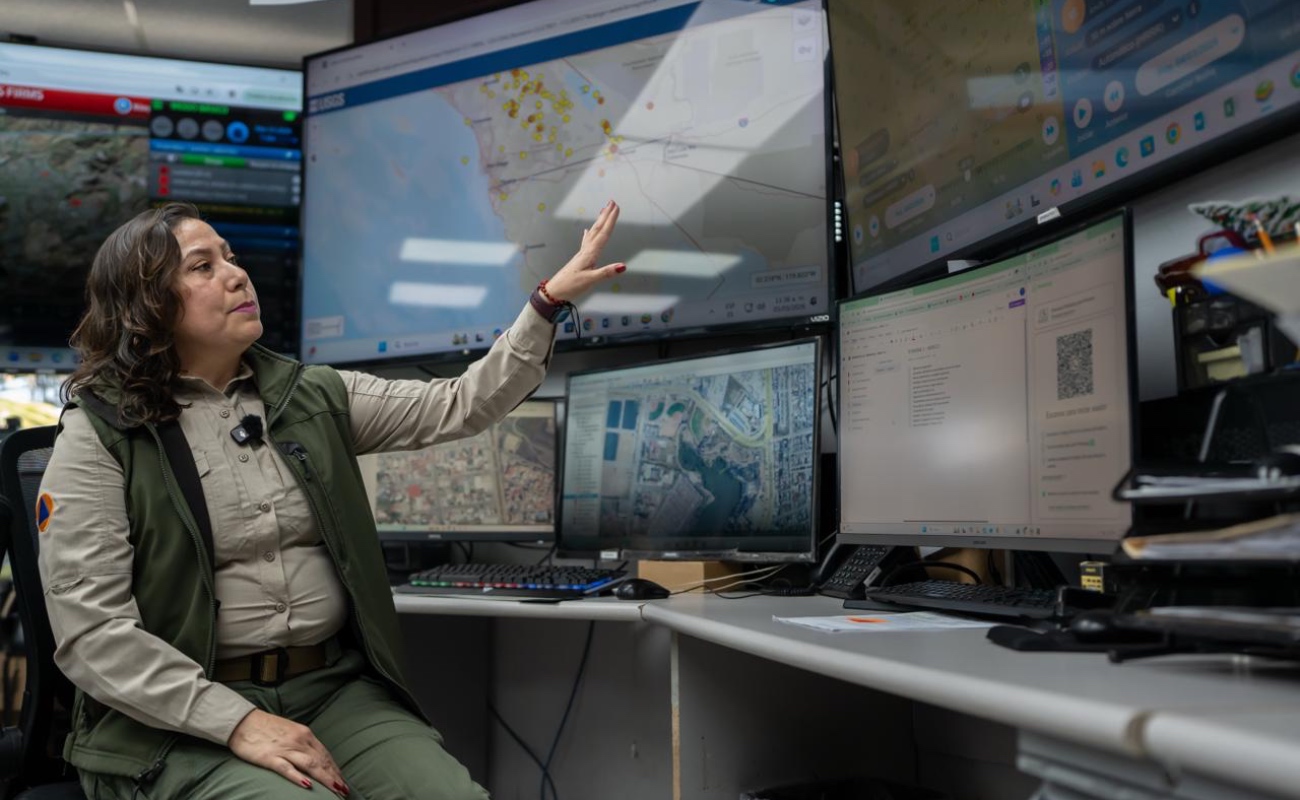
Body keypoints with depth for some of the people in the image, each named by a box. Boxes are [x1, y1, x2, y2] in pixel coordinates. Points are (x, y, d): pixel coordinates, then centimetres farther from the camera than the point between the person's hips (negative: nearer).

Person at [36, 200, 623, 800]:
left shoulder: (312, 397, 9)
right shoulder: (100, 434, -5)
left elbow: (461, 406, 7)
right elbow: (90, 628, -11)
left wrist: (550, 299, -3)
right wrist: (238, 722, -20)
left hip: (334, 688, 4)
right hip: (183, 719, -4)